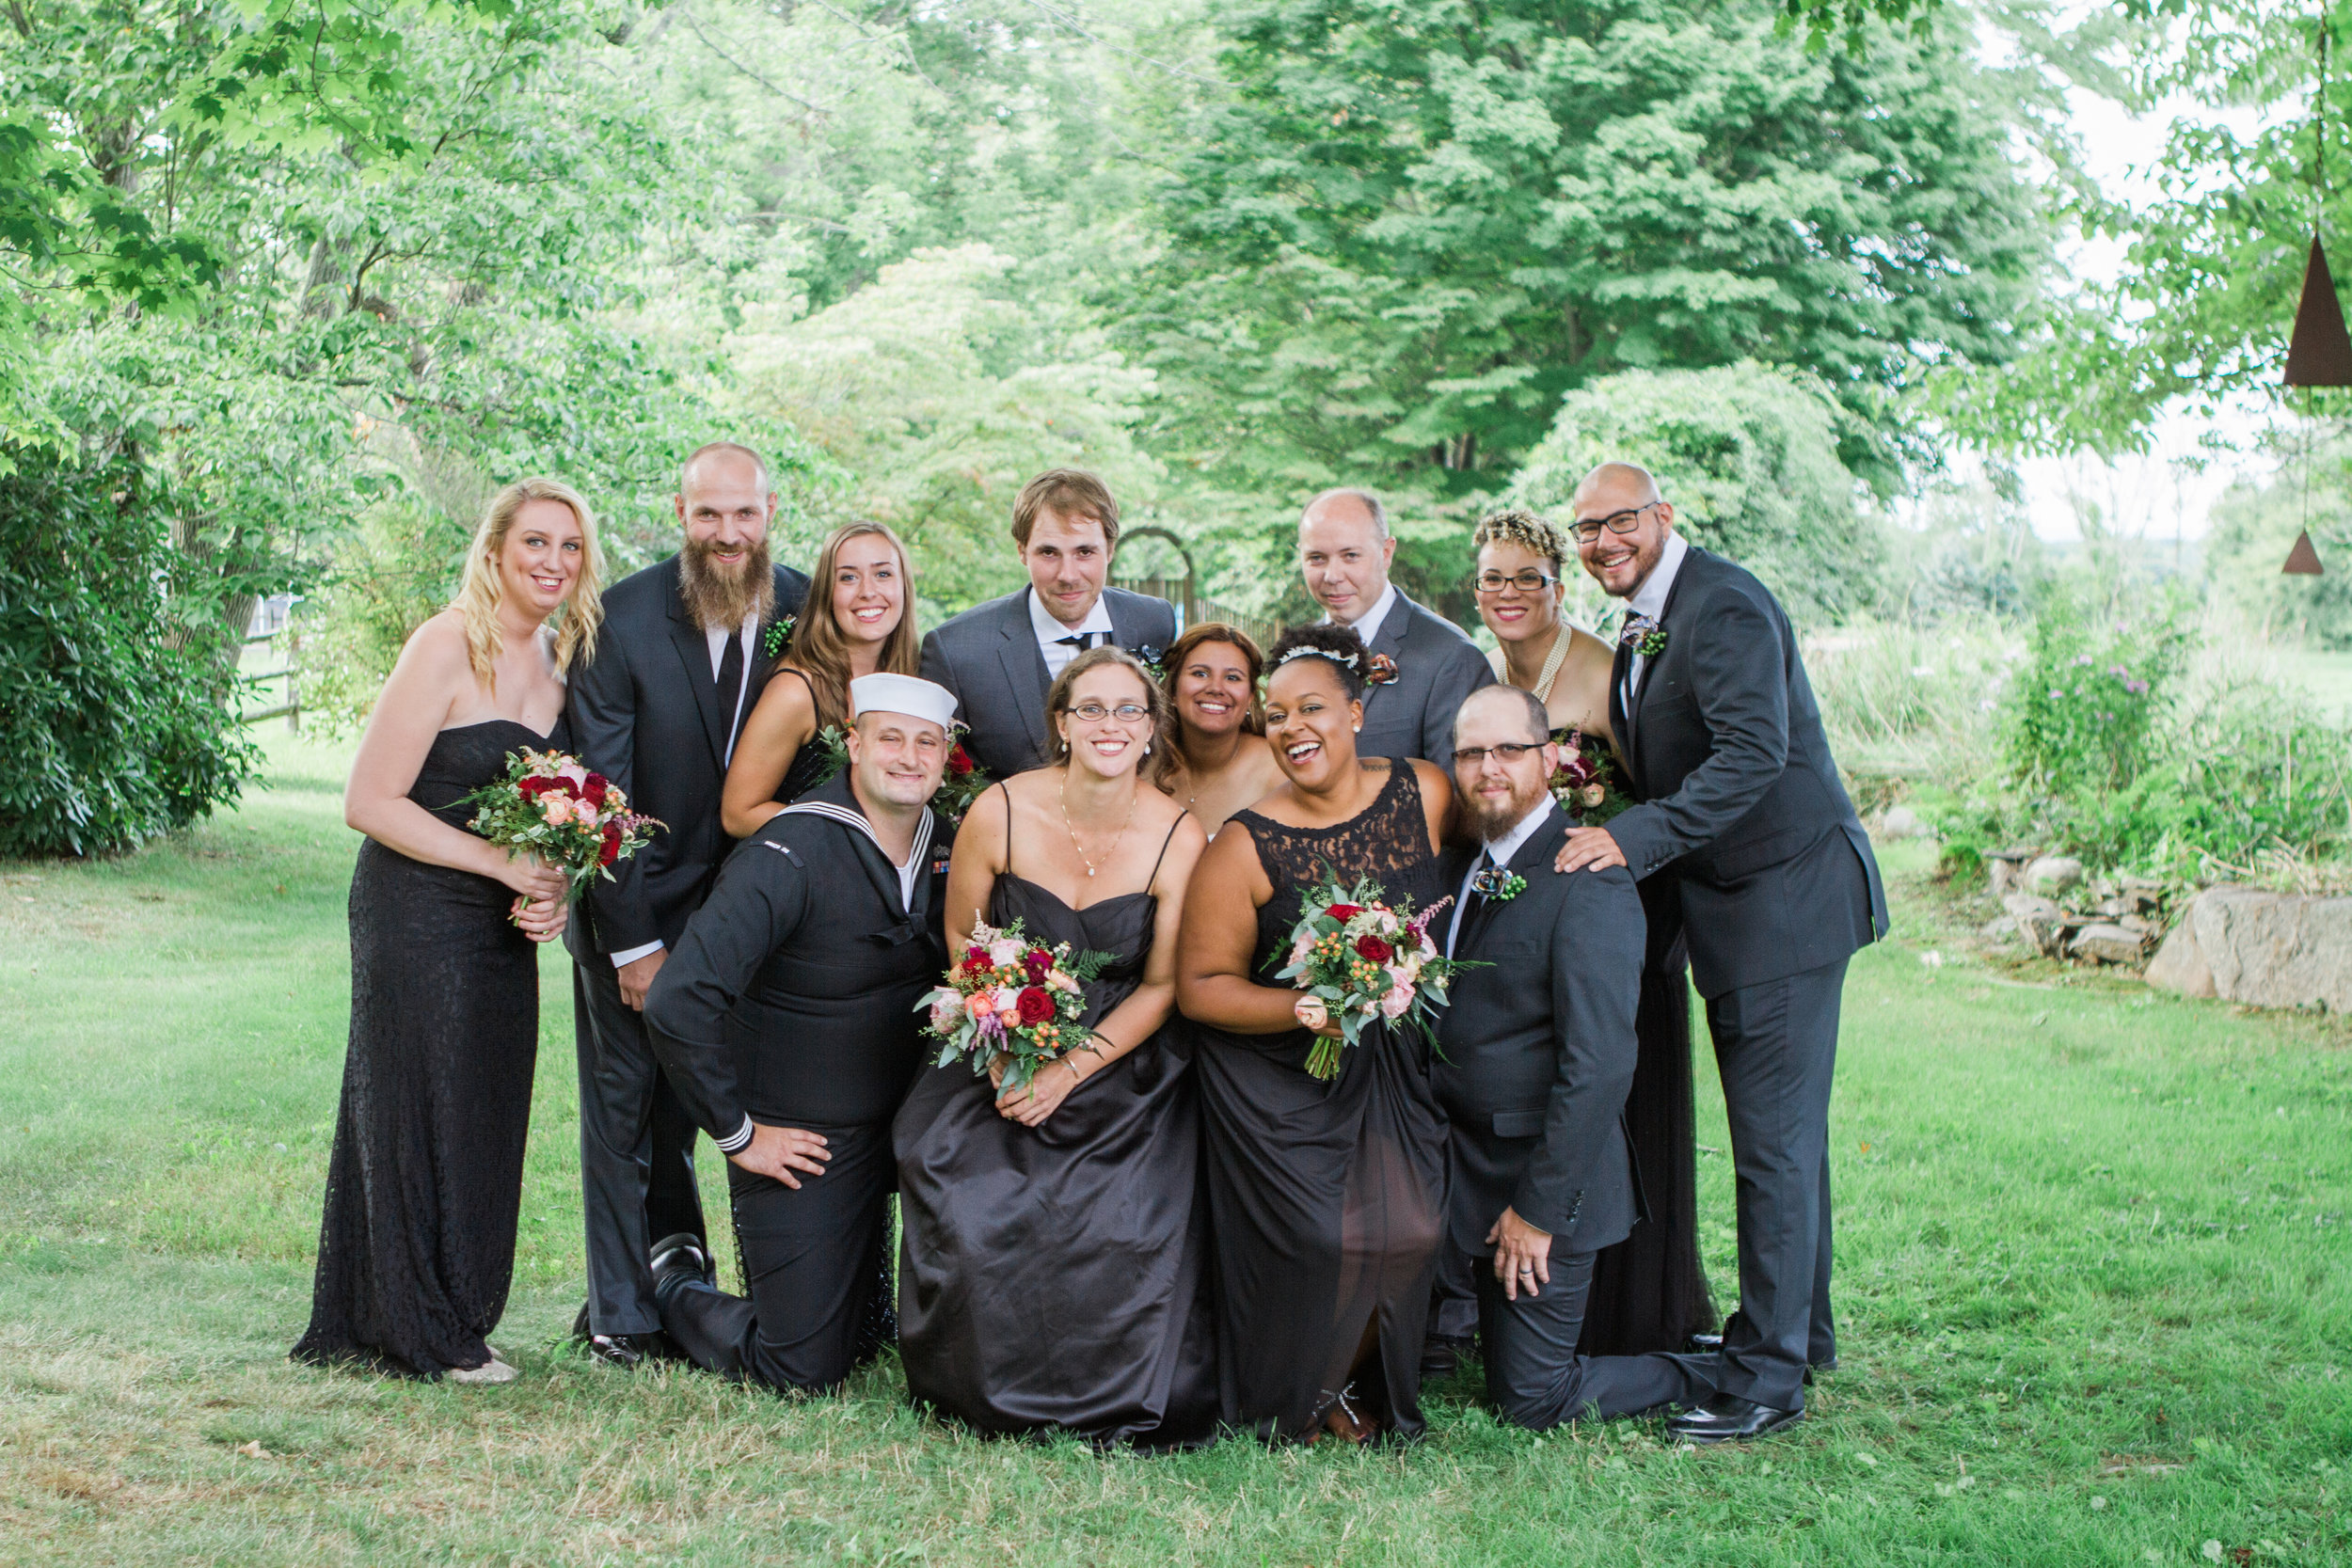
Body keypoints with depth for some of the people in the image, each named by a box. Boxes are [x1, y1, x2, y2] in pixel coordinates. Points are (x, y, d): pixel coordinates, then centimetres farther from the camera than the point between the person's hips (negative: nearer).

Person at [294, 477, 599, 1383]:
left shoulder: (555, 662, 9)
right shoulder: (448, 646, -14)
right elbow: (370, 801, -16)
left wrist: (553, 892, -2)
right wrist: (510, 866, -18)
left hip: (502, 931, 7)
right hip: (417, 916, -7)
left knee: (482, 1125, 11)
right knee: (417, 1114, 2)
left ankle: (451, 1321, 25)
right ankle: (416, 1332, 16)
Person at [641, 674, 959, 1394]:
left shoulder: (946, 846, 0)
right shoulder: (790, 855, -22)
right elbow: (677, 1003, -28)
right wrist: (736, 1132, -19)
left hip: (903, 1130, 6)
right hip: (801, 1143, -5)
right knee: (804, 1369, 1)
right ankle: (670, 1287, 25)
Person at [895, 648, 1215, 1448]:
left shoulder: (1179, 839, -11)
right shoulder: (1000, 813, -10)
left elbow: (1163, 985, -5)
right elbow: (961, 939, 3)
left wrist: (1072, 1071, -14)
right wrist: (1000, 1052, -9)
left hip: (1126, 1070, -1)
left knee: (1125, 1224, -19)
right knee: (969, 1210, -18)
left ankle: (1112, 1405, 7)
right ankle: (1000, 1391, 8)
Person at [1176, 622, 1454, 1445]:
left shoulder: (1424, 794, -3)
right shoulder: (1246, 847, -13)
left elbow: (1445, 905, 17)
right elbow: (1201, 986, -10)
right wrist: (1301, 1006, -24)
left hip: (1394, 1066, 4)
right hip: (1279, 1076, -3)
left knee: (1407, 1230, -9)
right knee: (1319, 1238, -13)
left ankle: (1351, 1383, 19)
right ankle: (1295, 1402, 16)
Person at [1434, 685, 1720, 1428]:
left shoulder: (1588, 881, -20)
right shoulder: (1464, 865, 7)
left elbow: (1599, 1066, -23)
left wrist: (1537, 1208, -21)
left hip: (1546, 1173, -8)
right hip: (1476, 1167, 8)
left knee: (1533, 1398, -1)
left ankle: (1712, 1377, 16)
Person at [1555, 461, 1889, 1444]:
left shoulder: (1723, 606, -17)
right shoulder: (1643, 625, 14)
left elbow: (1754, 752, -28)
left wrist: (1634, 839, -31)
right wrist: (1609, 821, 2)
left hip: (1785, 895, -10)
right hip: (1736, 900, 10)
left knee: (1775, 1137, -7)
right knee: (1781, 1129, 18)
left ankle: (1769, 1372, -2)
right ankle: (1799, 1328, 30)